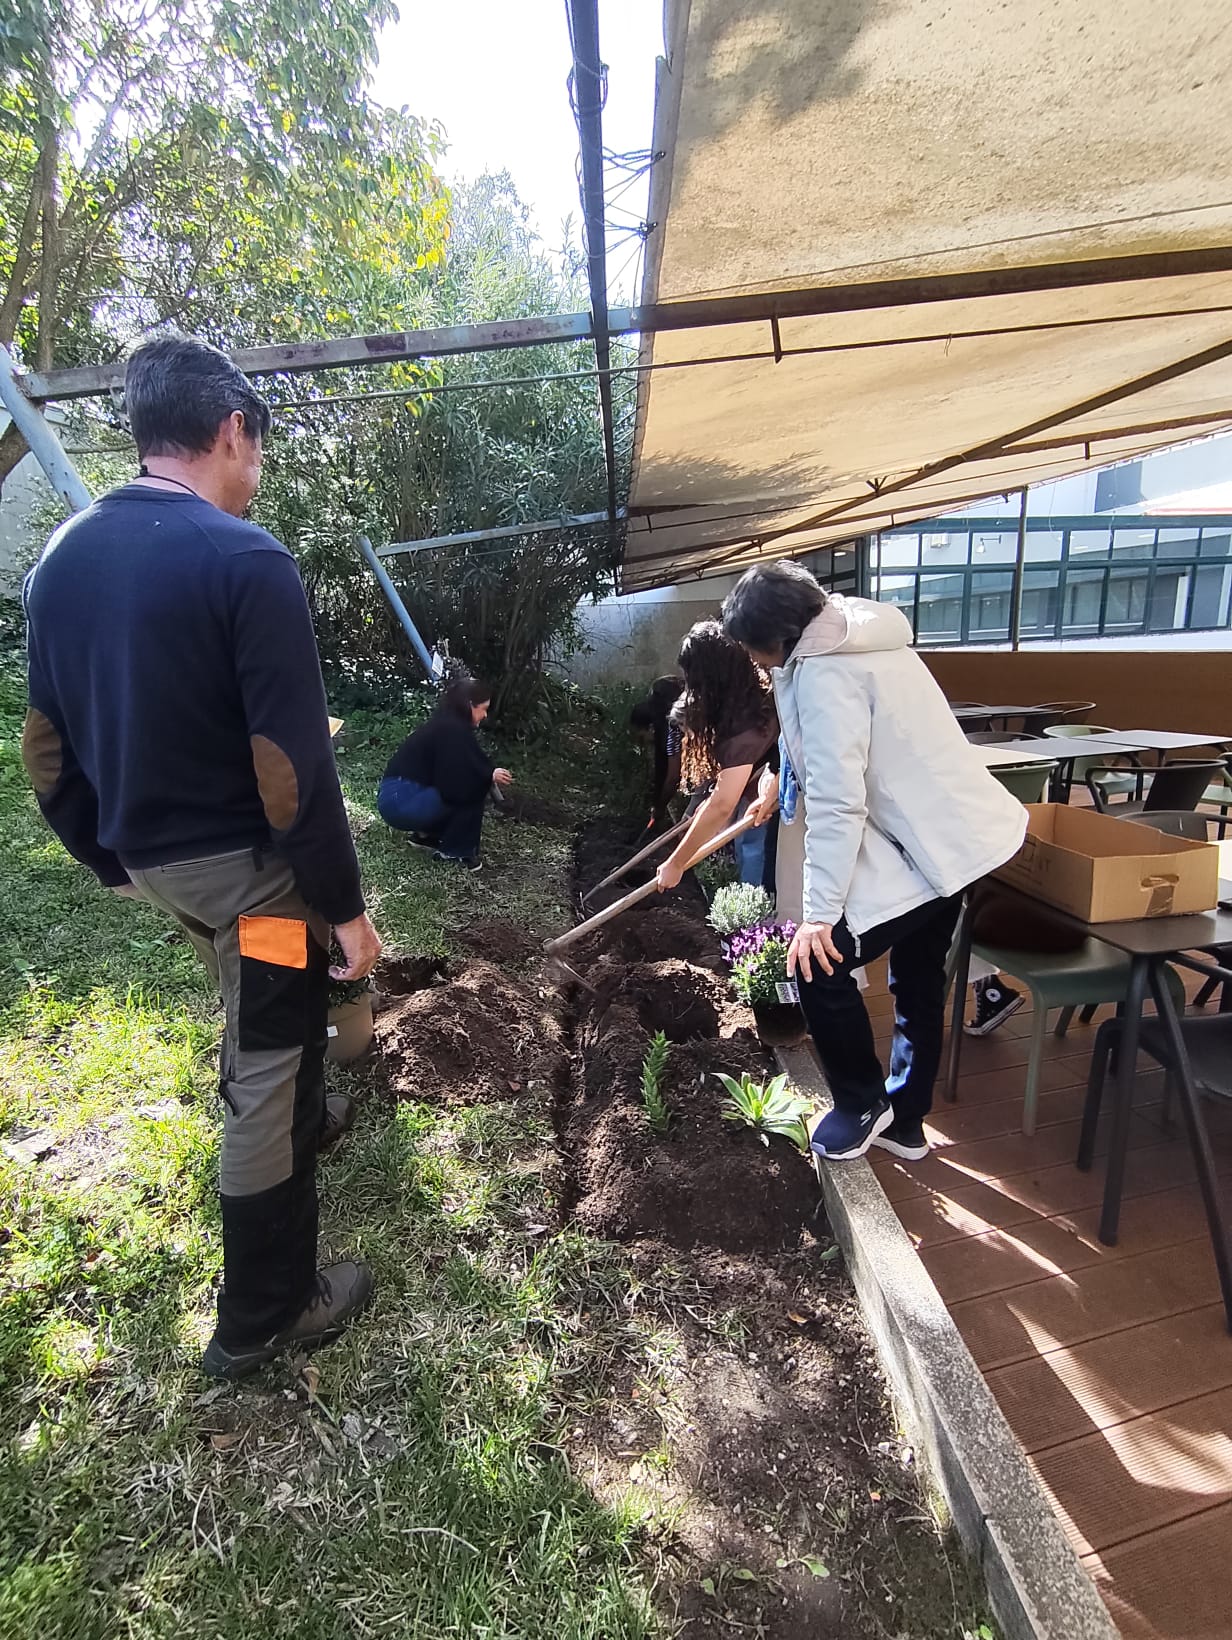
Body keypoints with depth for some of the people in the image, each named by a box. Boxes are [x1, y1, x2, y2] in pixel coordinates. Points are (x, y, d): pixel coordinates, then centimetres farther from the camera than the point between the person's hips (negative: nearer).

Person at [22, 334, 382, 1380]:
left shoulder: (62, 558, 4)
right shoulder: (245, 560, -19)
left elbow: (48, 749, 9)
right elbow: (293, 768, -24)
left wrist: (108, 861, 20)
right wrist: (347, 904, -16)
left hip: (147, 858, 8)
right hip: (244, 863, -7)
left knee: (261, 1006, 31)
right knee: (264, 1067, 8)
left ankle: (298, 1120, 57)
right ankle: (264, 1317, 27)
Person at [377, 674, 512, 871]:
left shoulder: (448, 724, 11)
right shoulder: (451, 730, -18)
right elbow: (453, 785, -23)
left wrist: (490, 774, 0)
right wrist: (490, 776, -12)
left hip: (400, 797, 9)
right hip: (401, 802, -9)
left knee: (473, 784, 11)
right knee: (474, 790, -14)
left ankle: (426, 834, 18)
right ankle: (455, 852, -2)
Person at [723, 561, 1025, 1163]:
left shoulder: (824, 674, -21)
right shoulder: (859, 638, 11)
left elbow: (837, 805, -26)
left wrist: (820, 914, -23)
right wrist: (784, 781, 35)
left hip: (925, 848, -11)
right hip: (954, 834, 11)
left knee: (820, 966, -4)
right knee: (919, 982, 19)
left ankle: (861, 1105, 18)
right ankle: (905, 1123, 36)